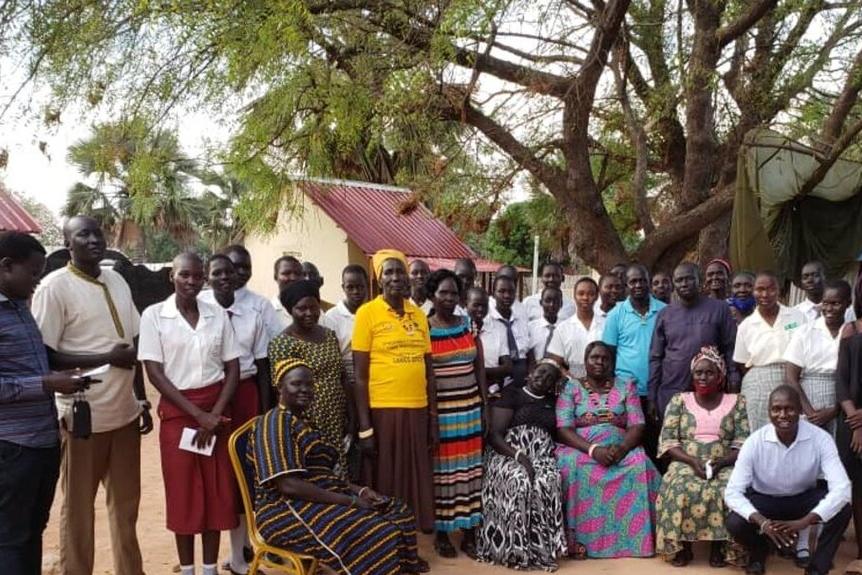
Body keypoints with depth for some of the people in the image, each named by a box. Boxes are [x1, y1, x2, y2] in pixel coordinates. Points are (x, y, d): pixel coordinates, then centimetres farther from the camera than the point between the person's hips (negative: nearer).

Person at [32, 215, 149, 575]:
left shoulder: (118, 281, 9)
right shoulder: (54, 286, -10)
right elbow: (44, 356, -14)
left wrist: (142, 400, 13)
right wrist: (107, 358, -17)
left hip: (124, 413, 6)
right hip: (84, 416, -6)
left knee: (126, 505, 16)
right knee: (78, 509, 8)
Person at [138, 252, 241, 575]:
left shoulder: (218, 315, 4)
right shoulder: (154, 315, -4)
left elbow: (233, 368, 4)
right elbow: (154, 372, -8)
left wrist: (216, 413, -9)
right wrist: (197, 414, -13)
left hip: (217, 409, 3)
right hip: (177, 410, -2)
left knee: (217, 490, 6)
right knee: (182, 491, 4)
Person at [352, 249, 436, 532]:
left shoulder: (419, 315, 9)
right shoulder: (367, 313, -4)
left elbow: (429, 371, 13)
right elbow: (359, 375, -6)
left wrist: (433, 418, 10)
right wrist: (364, 427, -10)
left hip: (417, 411, 5)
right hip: (382, 410, -4)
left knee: (416, 480, 11)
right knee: (384, 483, 5)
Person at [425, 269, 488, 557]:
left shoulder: (469, 325, 7)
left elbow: (480, 369, 10)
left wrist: (486, 405, 7)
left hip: (470, 408, 4)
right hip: (439, 410, -3)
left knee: (469, 470, 7)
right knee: (441, 470, 3)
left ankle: (469, 533, 17)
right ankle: (441, 533, 17)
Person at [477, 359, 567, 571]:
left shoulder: (554, 402, 20)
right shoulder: (511, 395, 5)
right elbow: (494, 435, -6)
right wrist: (519, 456, -20)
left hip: (541, 456, 3)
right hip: (508, 454, -3)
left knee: (547, 482, -32)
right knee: (519, 482, -36)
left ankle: (542, 547, -24)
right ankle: (515, 549, -26)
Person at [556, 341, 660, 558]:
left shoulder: (626, 387, 12)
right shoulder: (571, 388, 5)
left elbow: (637, 426, 2)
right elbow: (563, 430, -5)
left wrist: (622, 448, -19)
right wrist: (593, 449, -21)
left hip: (622, 450, 2)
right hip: (581, 450, -1)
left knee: (640, 465, -30)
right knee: (572, 467, -35)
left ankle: (633, 539, -21)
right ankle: (577, 539, -28)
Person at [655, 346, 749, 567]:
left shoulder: (736, 402, 9)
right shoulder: (679, 400, 9)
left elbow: (742, 444, 0)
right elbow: (668, 441, 1)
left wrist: (720, 463, -18)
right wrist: (693, 460, -16)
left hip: (724, 465, 0)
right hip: (686, 463, 0)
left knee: (727, 491, -33)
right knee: (680, 488, -32)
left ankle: (720, 546, -14)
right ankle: (681, 546, -16)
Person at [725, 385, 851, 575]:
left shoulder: (820, 438, -24)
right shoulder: (755, 442, -24)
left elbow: (841, 488, -33)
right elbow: (732, 492, -27)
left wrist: (803, 522, -45)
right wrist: (762, 522, -44)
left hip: (805, 498, 1)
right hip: (764, 500, 0)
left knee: (842, 508, -28)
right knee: (735, 523, -28)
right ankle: (759, 551, 9)